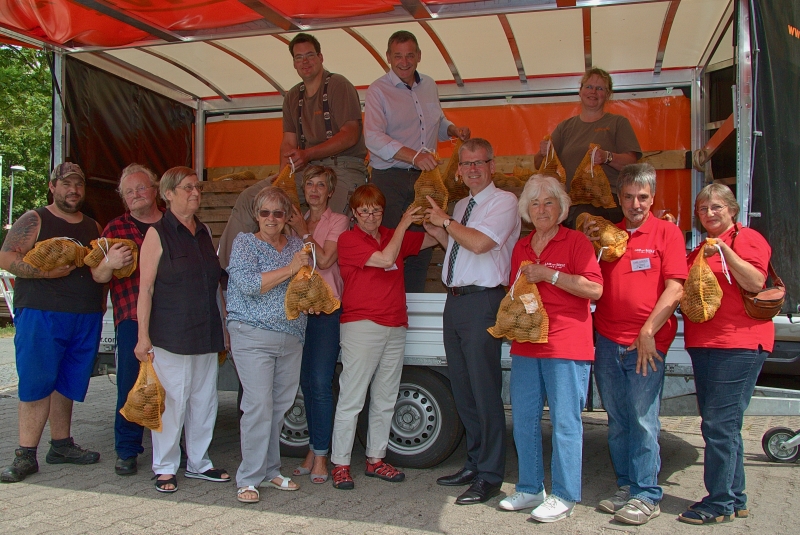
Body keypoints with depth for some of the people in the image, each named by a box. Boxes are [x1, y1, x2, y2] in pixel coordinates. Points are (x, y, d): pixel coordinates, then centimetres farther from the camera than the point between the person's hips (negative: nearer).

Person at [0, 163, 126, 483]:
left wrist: (112, 262, -2)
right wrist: (48, 272, -18)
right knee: (36, 384, -5)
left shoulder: (93, 227, 17)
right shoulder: (34, 221, 2)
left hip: (86, 318, 5)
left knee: (67, 384, 11)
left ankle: (61, 445, 21)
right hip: (40, 315, -5)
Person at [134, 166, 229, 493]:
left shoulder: (204, 231, 13)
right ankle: (165, 469, 14)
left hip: (206, 334, 6)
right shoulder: (158, 233, -4)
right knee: (172, 401, -1)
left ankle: (198, 463, 23)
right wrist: (143, 336, -13)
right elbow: (146, 288, -8)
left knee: (204, 399, 9)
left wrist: (222, 329, 16)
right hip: (171, 336, -6)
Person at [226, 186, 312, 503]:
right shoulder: (244, 242, -1)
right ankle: (249, 479, 0)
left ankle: (270, 470, 21)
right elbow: (249, 284, -16)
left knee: (280, 406, 9)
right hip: (254, 336, -5)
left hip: (292, 338, 5)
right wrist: (290, 269, -17)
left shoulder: (296, 245, 13)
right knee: (259, 405, -10)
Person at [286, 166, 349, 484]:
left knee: (320, 383, -9)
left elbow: (324, 260, -11)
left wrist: (304, 232, -4)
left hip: (326, 307, -5)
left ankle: (321, 455, 1)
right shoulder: (297, 221, 17)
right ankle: (313, 449, 19)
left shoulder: (338, 222, 2)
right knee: (306, 381, 8)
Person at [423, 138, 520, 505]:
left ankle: (489, 476, 5)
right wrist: (438, 232, 13)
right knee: (461, 388, 14)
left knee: (484, 389, -5)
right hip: (455, 299, 9)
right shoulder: (461, 206, 19)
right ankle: (474, 463, 27)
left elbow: (480, 243, -21)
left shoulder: (504, 201, -6)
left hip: (482, 302, -8)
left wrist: (445, 221, -8)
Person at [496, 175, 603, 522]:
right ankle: (530, 489, 23)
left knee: (564, 421, -2)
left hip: (566, 346, -7)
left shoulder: (576, 242, -3)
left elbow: (595, 288, -13)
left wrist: (549, 275, -15)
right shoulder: (521, 248, 16)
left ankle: (564, 497, 8)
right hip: (525, 345, 7)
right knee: (523, 419, 10)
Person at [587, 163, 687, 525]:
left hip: (647, 343, -4)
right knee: (617, 421, 9)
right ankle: (625, 486, 21)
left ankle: (646, 496, 7)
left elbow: (674, 289, -7)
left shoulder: (667, 232, 1)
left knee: (643, 420, -3)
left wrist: (647, 333, -11)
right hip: (607, 342, 4)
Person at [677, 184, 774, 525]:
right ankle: (734, 499, 22)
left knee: (719, 424, -9)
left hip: (738, 345, -9)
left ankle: (720, 503, 0)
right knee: (722, 425, 12)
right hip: (703, 344, 9)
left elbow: (755, 283, -17)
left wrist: (725, 251, -24)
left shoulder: (747, 238, -4)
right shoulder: (700, 250, 21)